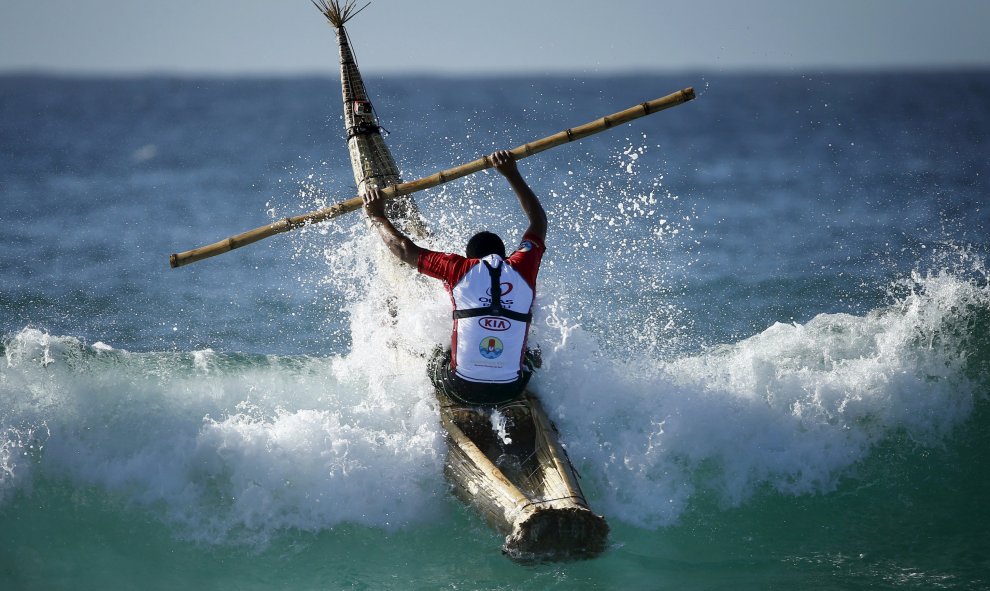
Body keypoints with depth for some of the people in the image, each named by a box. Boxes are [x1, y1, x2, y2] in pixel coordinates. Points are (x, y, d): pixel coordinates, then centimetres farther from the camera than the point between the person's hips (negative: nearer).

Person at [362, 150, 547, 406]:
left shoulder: (460, 269, -2)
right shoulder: (522, 269, 2)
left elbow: (405, 250, 8)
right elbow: (539, 222, 20)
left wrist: (377, 216, 24)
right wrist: (512, 174, 27)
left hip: (462, 389, -1)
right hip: (511, 390, 2)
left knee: (435, 358, 31)